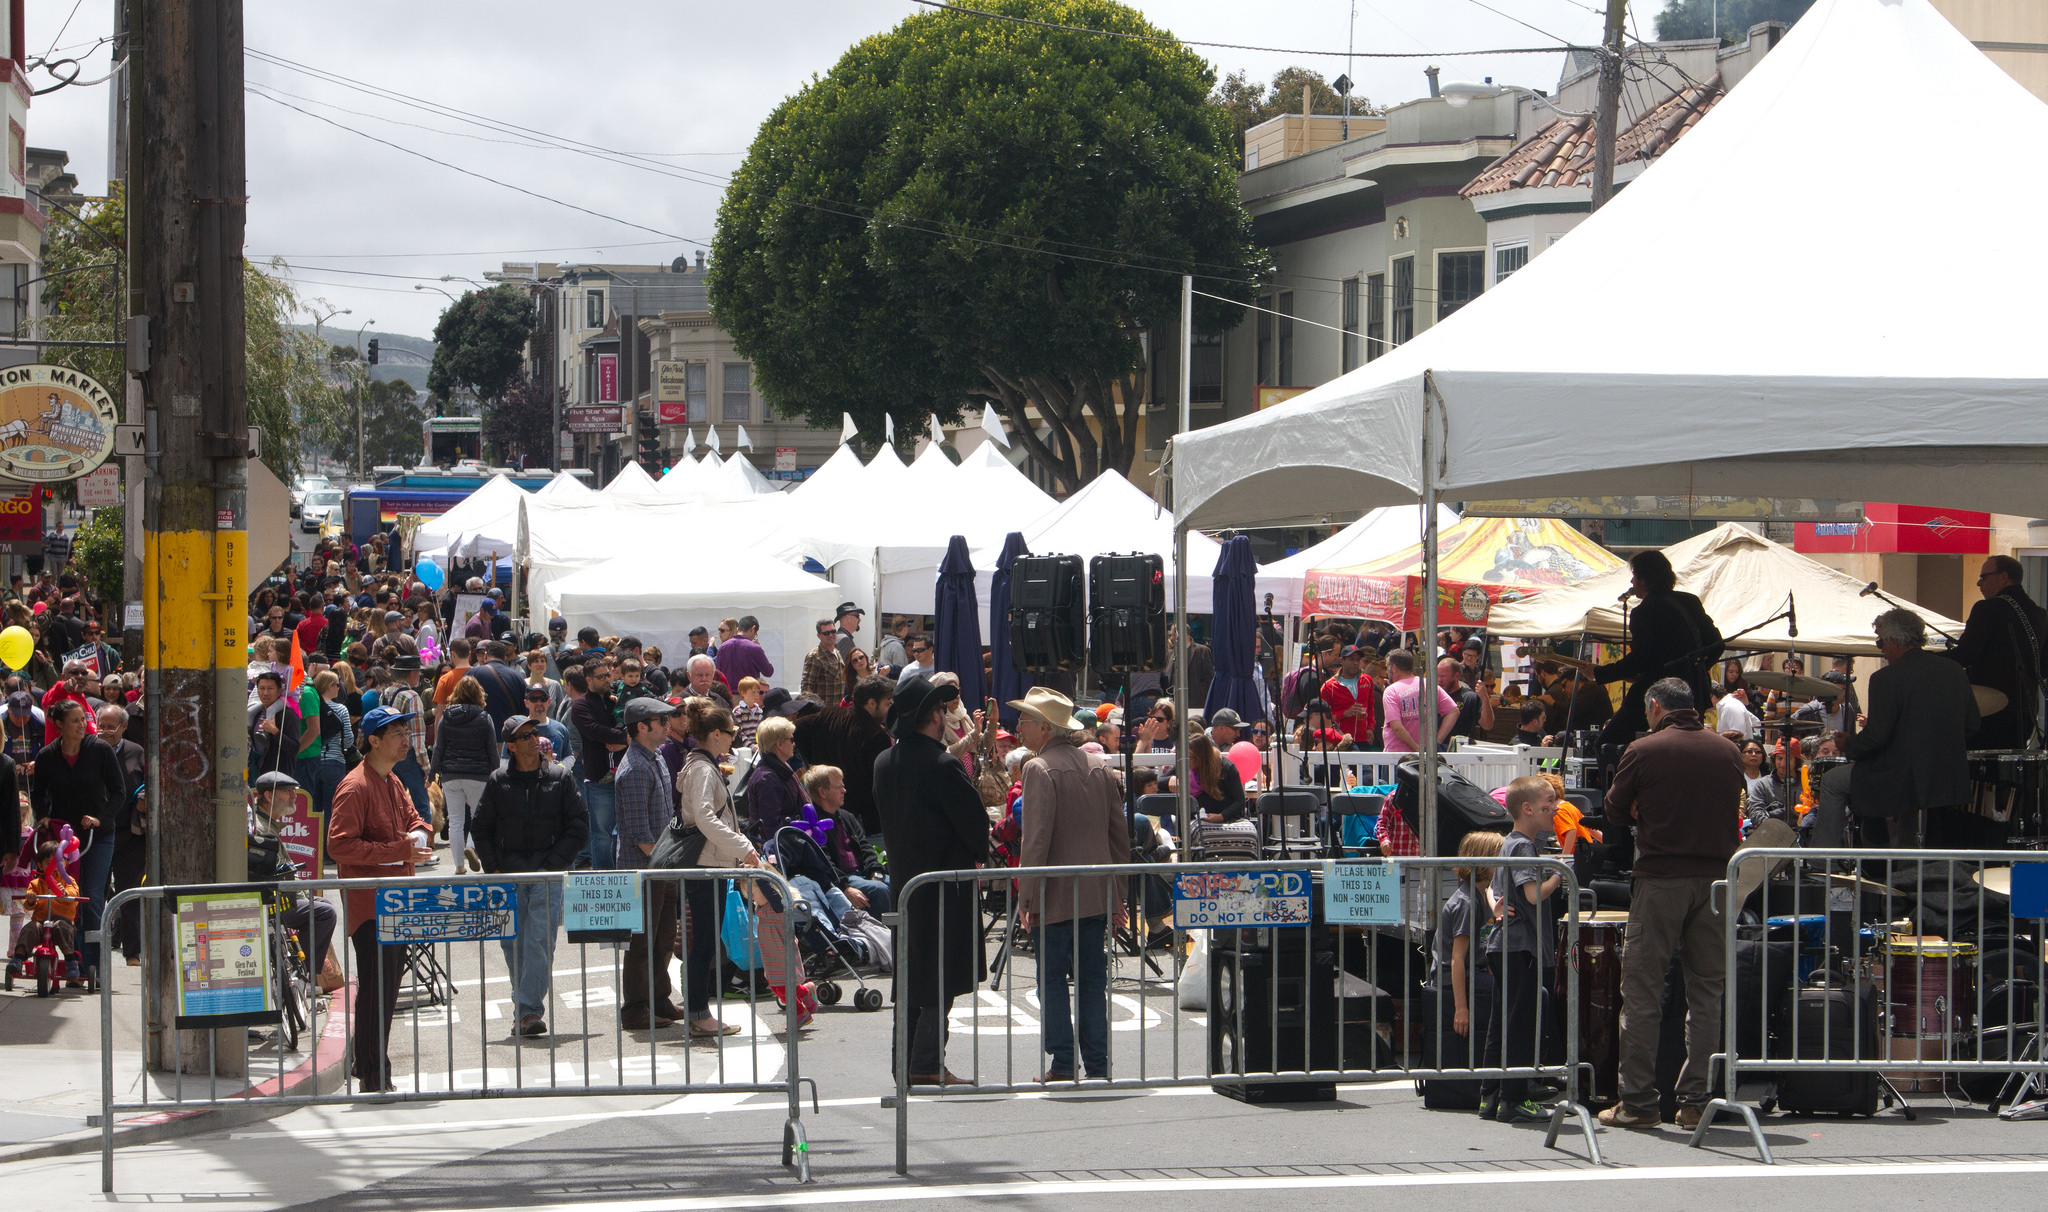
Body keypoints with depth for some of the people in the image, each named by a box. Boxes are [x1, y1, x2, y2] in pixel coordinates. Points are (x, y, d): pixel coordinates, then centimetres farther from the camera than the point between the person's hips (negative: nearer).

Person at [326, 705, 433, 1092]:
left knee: (390, 980, 15)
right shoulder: (355, 787, -15)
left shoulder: (394, 783, 15)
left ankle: (367, 1064, 27)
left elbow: (412, 819, 27)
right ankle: (374, 1076, -8)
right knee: (376, 985, -11)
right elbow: (339, 845, -22)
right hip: (368, 904, -10)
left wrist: (418, 833, 0)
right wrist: (399, 851, -24)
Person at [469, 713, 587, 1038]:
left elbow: (578, 828, 6)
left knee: (539, 941, -13)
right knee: (513, 944, 4)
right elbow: (480, 829, 11)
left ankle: (530, 1009, -16)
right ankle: (522, 1008, 16)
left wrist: (554, 864, -4)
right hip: (509, 876, 2)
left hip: (548, 875, -2)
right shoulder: (499, 782, 6)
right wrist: (494, 868, 1)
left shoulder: (560, 779, 4)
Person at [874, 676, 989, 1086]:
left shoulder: (884, 763, 5)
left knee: (909, 971, 14)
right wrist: (980, 855, 5)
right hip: (946, 878, -8)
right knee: (942, 975, -3)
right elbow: (974, 819, -14)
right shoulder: (941, 766, -18)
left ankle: (905, 1060, 16)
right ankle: (927, 1063, -4)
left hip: (903, 877, 8)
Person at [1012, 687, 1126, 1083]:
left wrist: (1027, 898, -13)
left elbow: (1037, 839, -16)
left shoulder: (1039, 770, -11)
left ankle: (1063, 1065, -2)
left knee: (1052, 980, 1)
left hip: (1056, 898, -6)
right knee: (1092, 981, 9)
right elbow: (1120, 834, 12)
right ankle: (1097, 1065, 7)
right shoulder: (1099, 769, 10)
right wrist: (1117, 896, 17)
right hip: (1098, 896, 6)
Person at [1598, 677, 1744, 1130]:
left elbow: (1616, 808, 5)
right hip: (1716, 876, 4)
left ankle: (1638, 1102, 2)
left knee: (1642, 991, 3)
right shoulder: (1727, 750, 6)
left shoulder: (1644, 752, -7)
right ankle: (1696, 1101, 8)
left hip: (1661, 879, -4)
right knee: (1706, 992, 9)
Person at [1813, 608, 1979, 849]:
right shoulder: (1955, 672, 4)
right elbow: (1972, 723, 9)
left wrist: (1848, 747, 1)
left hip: (1900, 779, -7)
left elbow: (1876, 736, -18)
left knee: (1832, 782, 15)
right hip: (1951, 780, 7)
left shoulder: (1887, 678, -16)